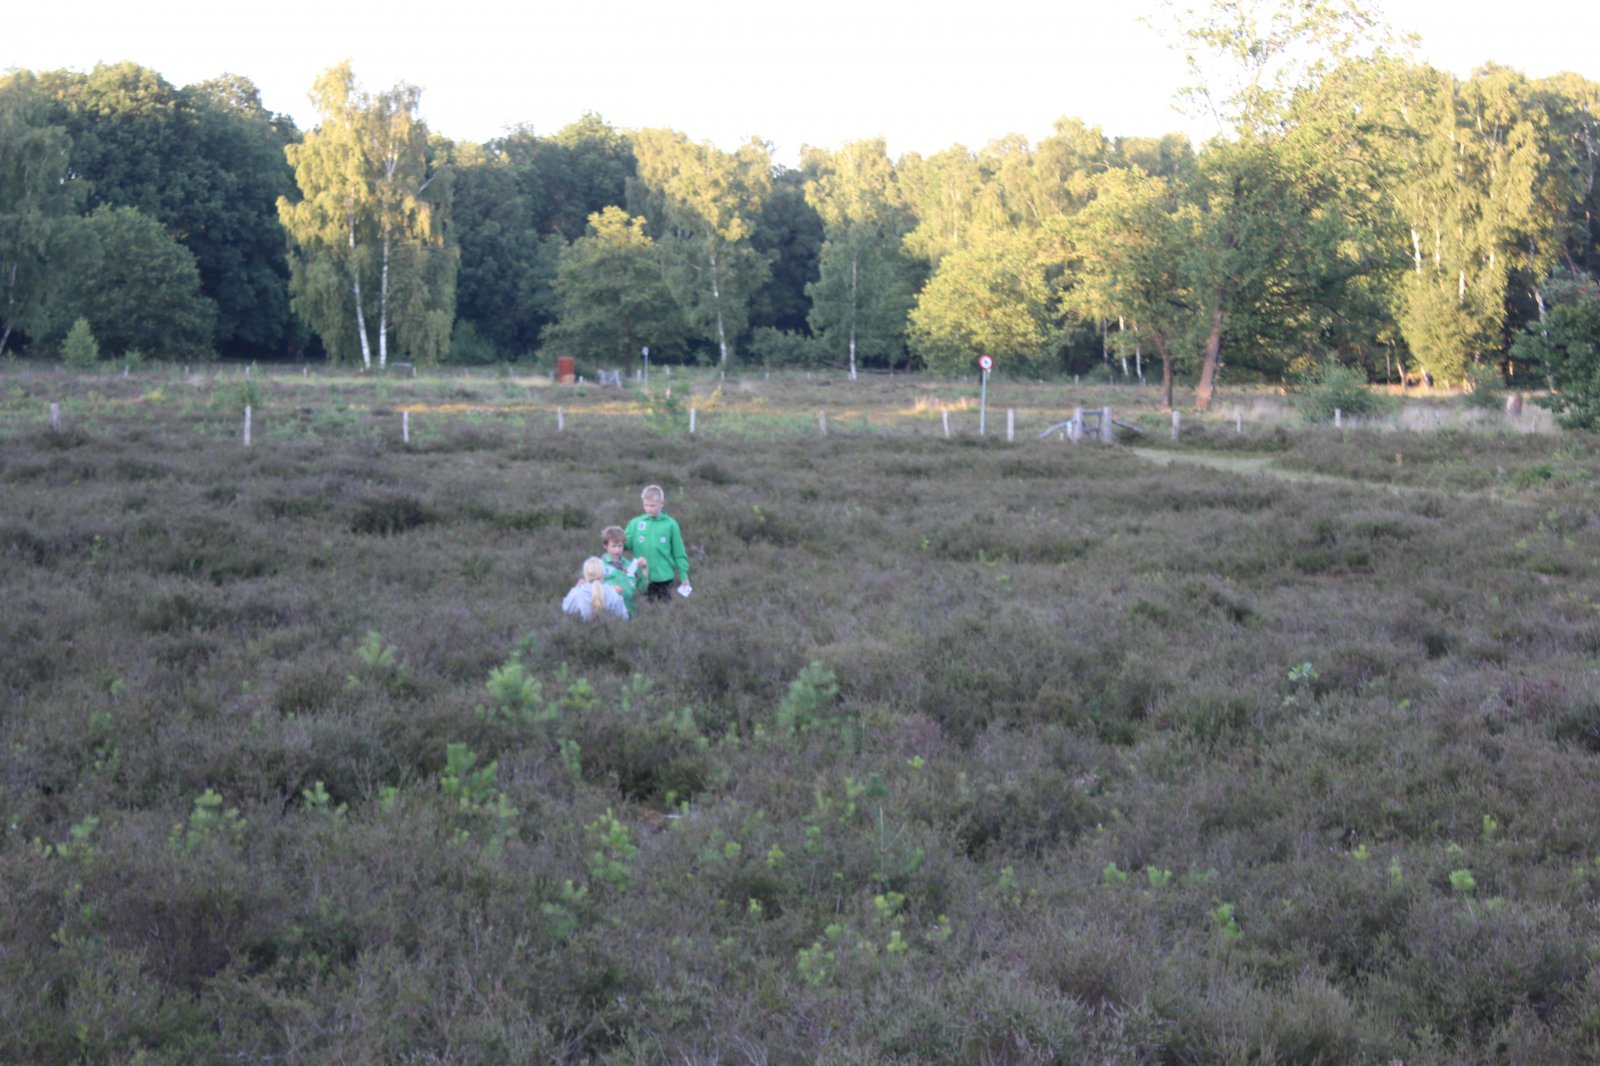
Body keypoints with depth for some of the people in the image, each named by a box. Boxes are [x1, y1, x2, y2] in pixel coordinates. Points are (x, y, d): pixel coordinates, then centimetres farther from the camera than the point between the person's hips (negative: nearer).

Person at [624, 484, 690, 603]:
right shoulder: (635, 523, -1)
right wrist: (621, 541, -27)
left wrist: (683, 575, 0)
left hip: (664, 576, -1)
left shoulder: (670, 524, -4)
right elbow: (627, 544, -5)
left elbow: (679, 553, 0)